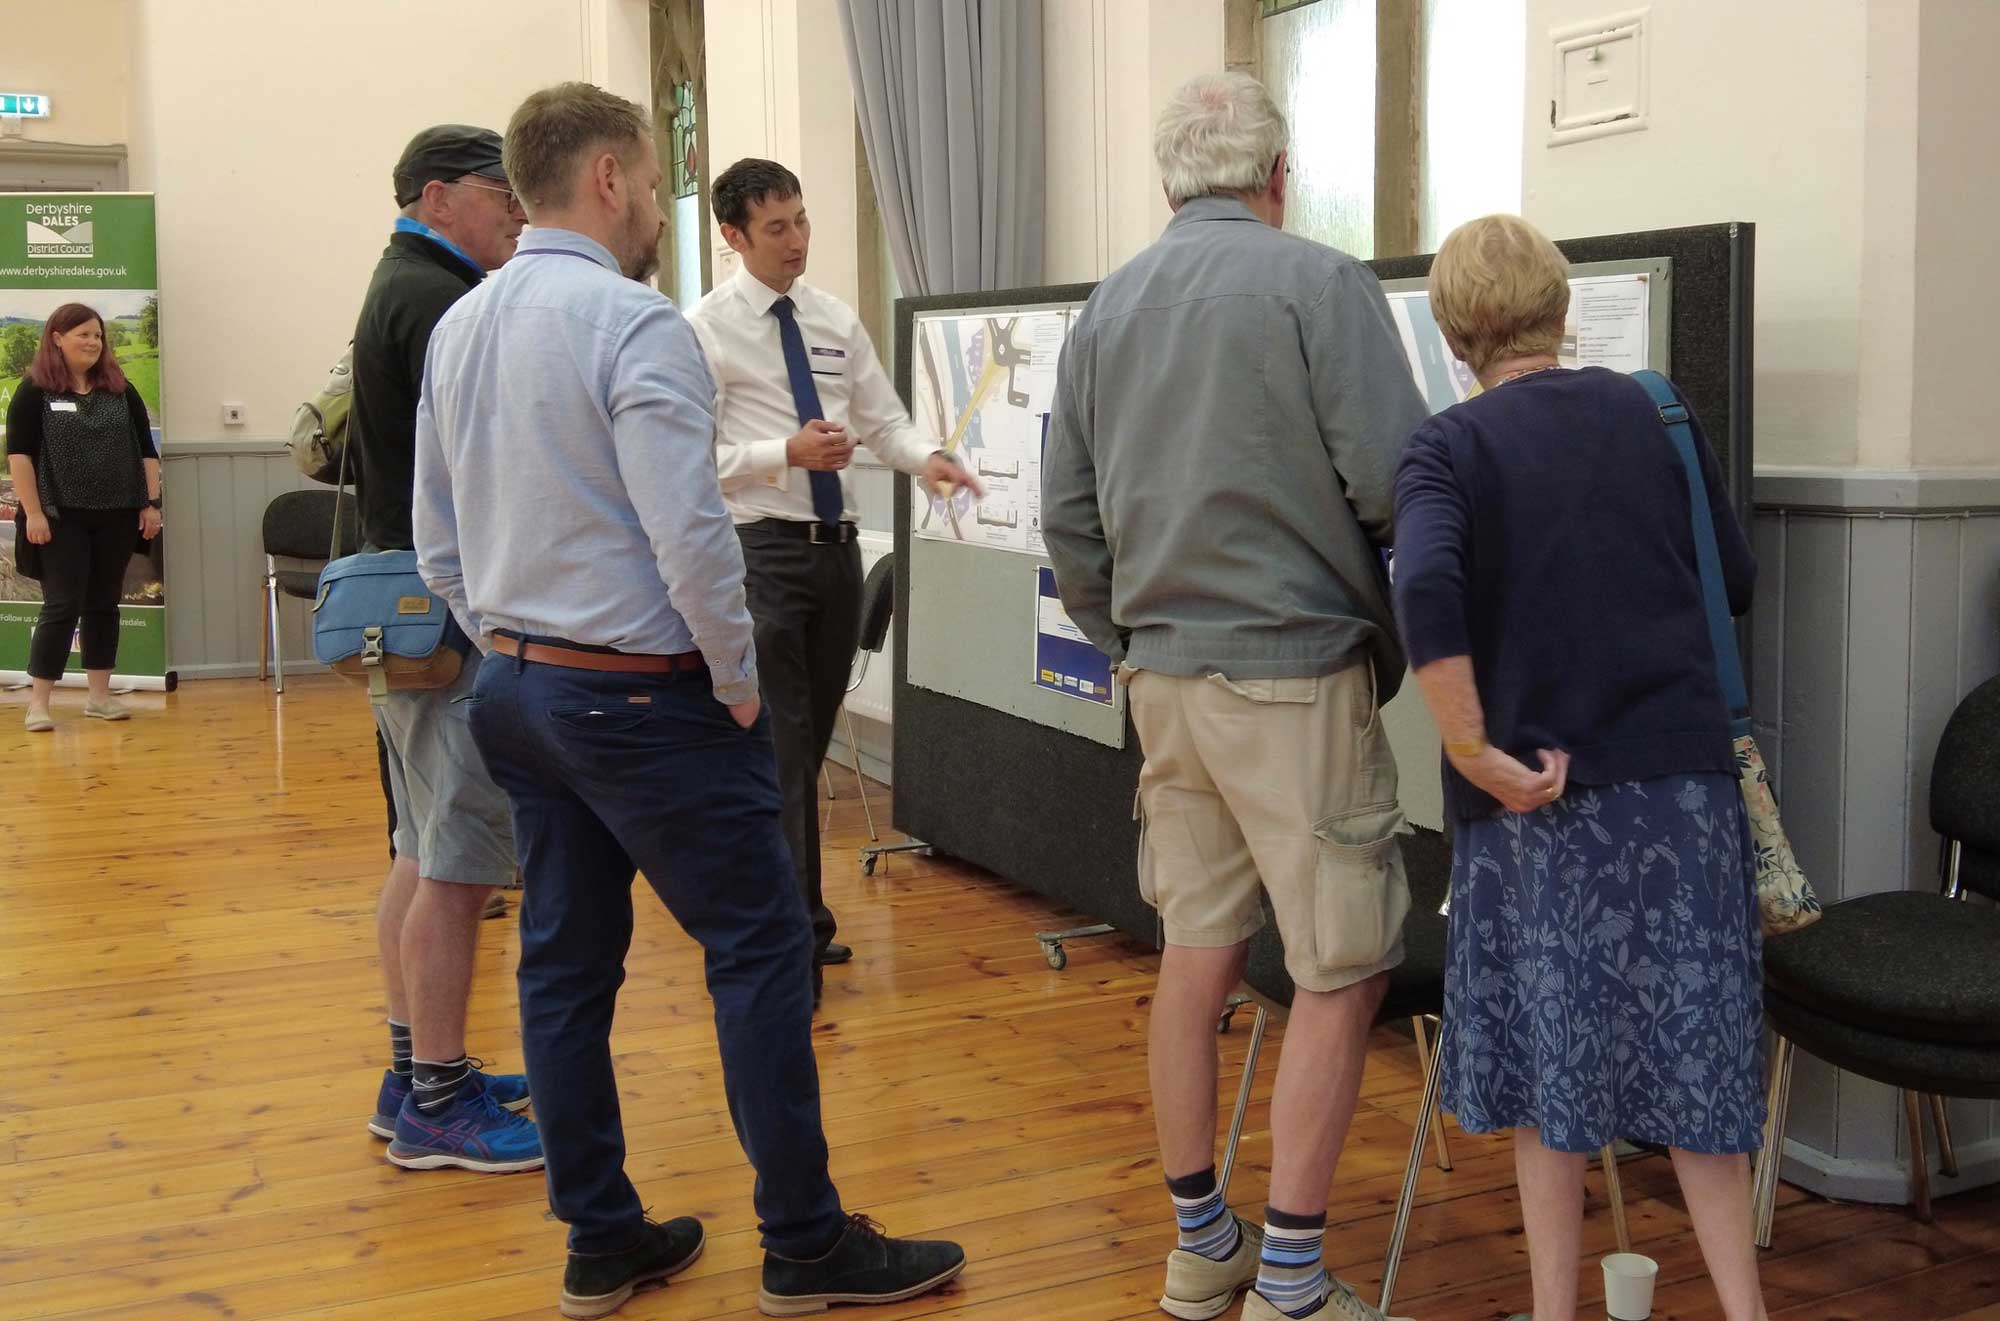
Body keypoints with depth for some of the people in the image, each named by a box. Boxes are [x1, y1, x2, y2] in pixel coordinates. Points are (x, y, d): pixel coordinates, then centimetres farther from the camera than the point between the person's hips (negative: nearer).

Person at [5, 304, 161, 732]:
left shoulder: (121, 390, 8)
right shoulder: (34, 391, -2)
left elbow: (146, 451, 10)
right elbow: (19, 454, -6)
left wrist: (151, 503, 2)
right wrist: (33, 512, -12)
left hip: (117, 517, 4)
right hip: (63, 518, -4)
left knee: (104, 604, 9)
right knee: (62, 606, -6)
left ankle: (99, 696, 17)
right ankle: (38, 704, -2)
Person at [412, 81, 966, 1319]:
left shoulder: (459, 330, 9)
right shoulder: (635, 324, -16)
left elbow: (439, 544, 13)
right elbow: (690, 535, -23)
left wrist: (515, 653, 19)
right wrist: (739, 683, -10)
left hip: (520, 691, 9)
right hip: (644, 698, -8)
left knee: (566, 964, 11)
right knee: (761, 951, 1)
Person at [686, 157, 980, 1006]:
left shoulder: (836, 321, 11)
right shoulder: (708, 329, -6)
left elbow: (882, 418, 11)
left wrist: (926, 458, -10)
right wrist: (788, 453, -23)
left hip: (837, 547, 6)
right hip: (762, 549, -6)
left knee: (811, 741, 14)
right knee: (780, 748, -5)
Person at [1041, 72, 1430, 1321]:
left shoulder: (1108, 307, 9)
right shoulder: (1321, 282, -9)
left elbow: (1069, 517, 11)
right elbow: (1395, 481, -16)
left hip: (1166, 674, 7)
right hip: (1297, 671, -6)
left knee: (1198, 948, 15)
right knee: (1342, 972, 3)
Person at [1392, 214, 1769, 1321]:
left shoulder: (1448, 448, -6)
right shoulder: (1653, 412, 5)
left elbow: (1425, 585, -26)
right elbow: (1735, 578, 10)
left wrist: (1476, 753, -20)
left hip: (1539, 790, -3)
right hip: (1682, 774, 3)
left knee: (1550, 1060, 10)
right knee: (1690, 1050, 12)